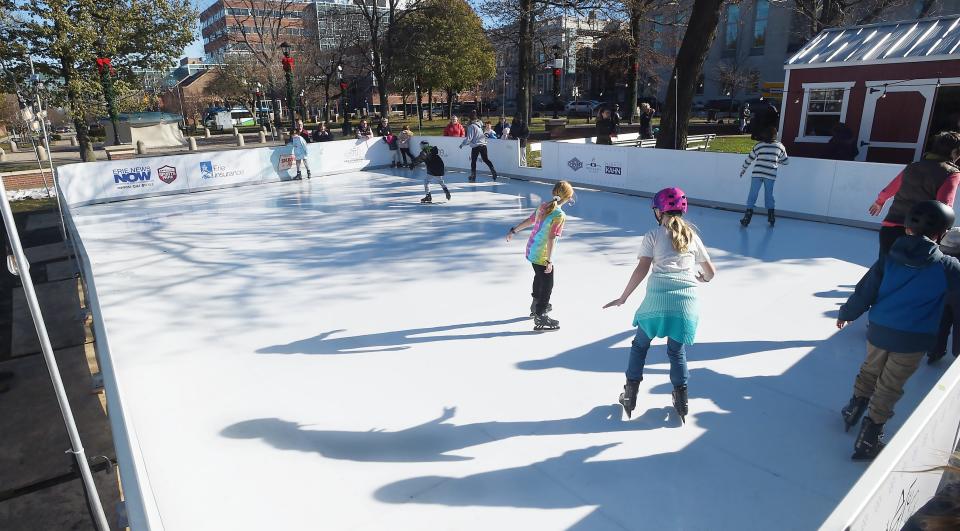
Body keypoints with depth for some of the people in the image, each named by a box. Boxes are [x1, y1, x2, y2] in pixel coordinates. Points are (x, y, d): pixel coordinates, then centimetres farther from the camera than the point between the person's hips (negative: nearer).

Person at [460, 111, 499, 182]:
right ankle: (493, 170, 5)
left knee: (473, 161, 8)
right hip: (483, 144, 5)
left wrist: (462, 144, -2)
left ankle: (473, 176, 11)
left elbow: (469, 138, -13)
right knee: (486, 159, 16)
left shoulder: (472, 126, -13)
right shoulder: (480, 124, 5)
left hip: (476, 146, -5)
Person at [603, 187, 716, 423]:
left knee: (640, 344, 15)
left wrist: (623, 297, 0)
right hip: (687, 299, 3)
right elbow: (711, 272, 19)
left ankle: (630, 396, 20)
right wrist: (700, 277, 42)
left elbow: (642, 269, -5)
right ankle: (681, 401, 22)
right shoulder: (692, 236, 15)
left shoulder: (652, 235, 6)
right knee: (677, 350, 18)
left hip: (658, 297, -2)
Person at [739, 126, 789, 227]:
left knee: (752, 195, 4)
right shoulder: (780, 146, 7)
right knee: (769, 195, 14)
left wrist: (743, 169, 24)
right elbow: (786, 161, 15)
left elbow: (749, 159, 11)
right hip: (771, 175, 1)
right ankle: (771, 217, 17)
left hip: (757, 174, -1)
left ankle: (748, 216, -1)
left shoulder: (758, 145, 4)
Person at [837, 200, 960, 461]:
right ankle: (869, 438, 13)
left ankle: (854, 407, 41)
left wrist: (846, 313, 13)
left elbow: (865, 292, 1)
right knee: (889, 386, 7)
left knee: (869, 370, 25)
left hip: (878, 331, 2)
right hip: (913, 340, -2)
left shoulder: (889, 259, -3)